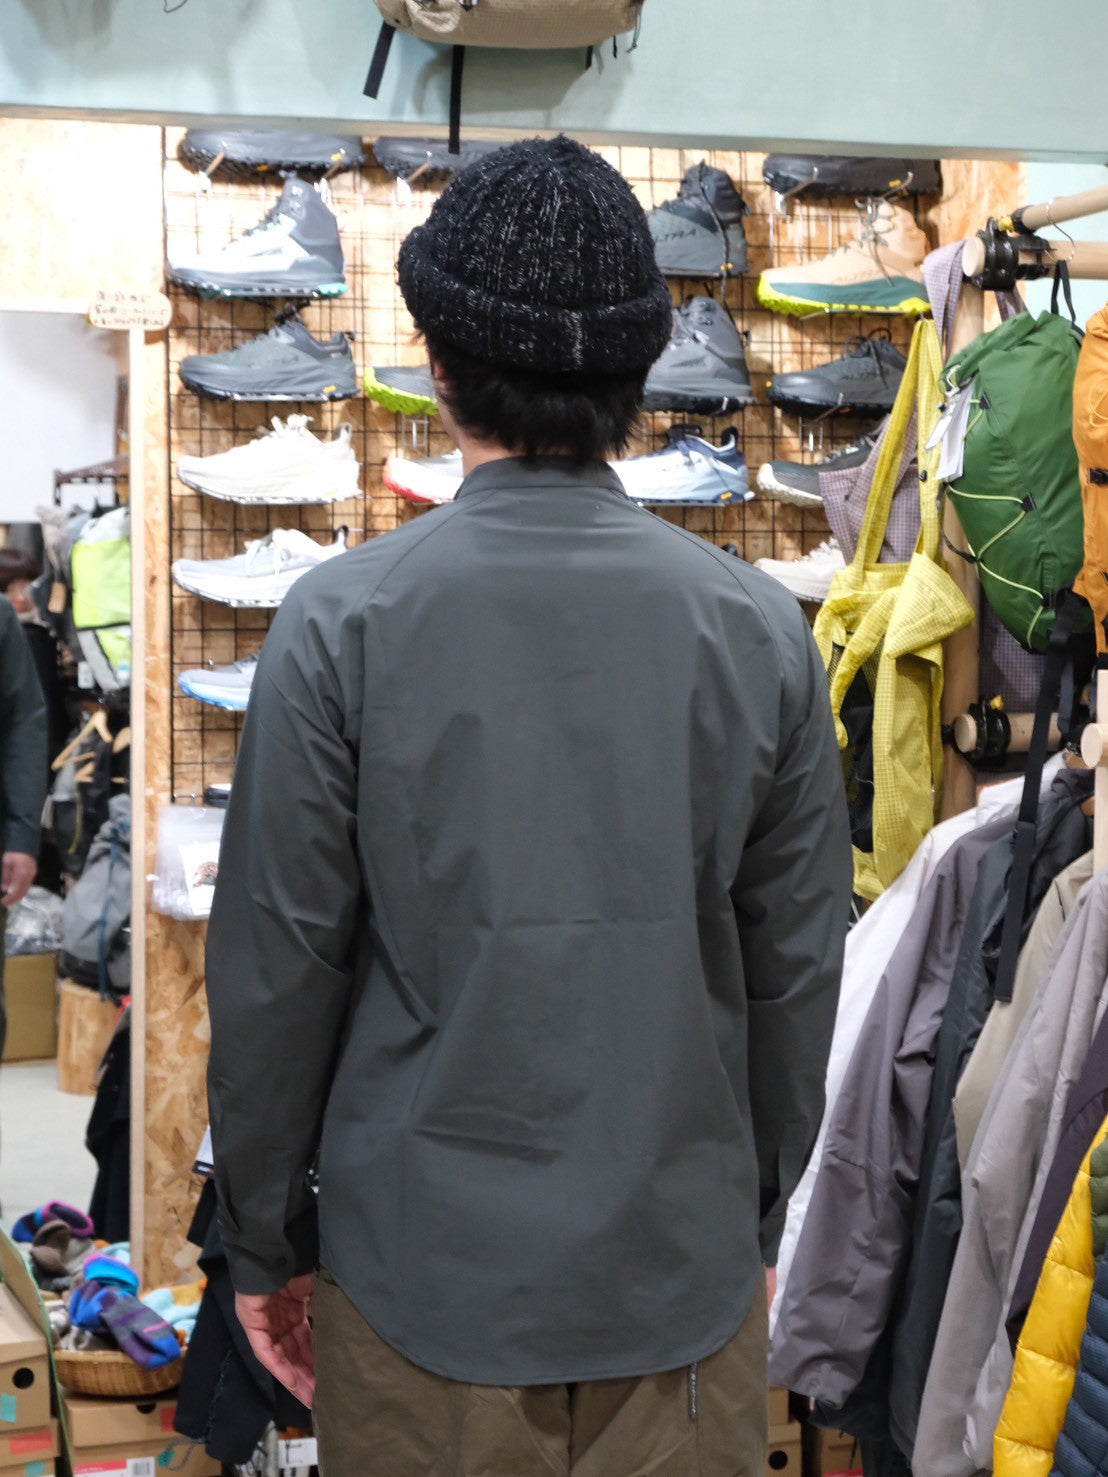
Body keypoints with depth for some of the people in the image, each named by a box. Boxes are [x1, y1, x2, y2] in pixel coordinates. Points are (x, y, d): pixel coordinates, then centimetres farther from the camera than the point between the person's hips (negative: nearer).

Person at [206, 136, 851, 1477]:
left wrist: (264, 1242, 6)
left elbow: (277, 973, -8)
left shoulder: (341, 624, -12)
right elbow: (796, 976, 1)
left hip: (422, 1275, -1)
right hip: (686, 1276, 2)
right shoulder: (761, 628, -5)